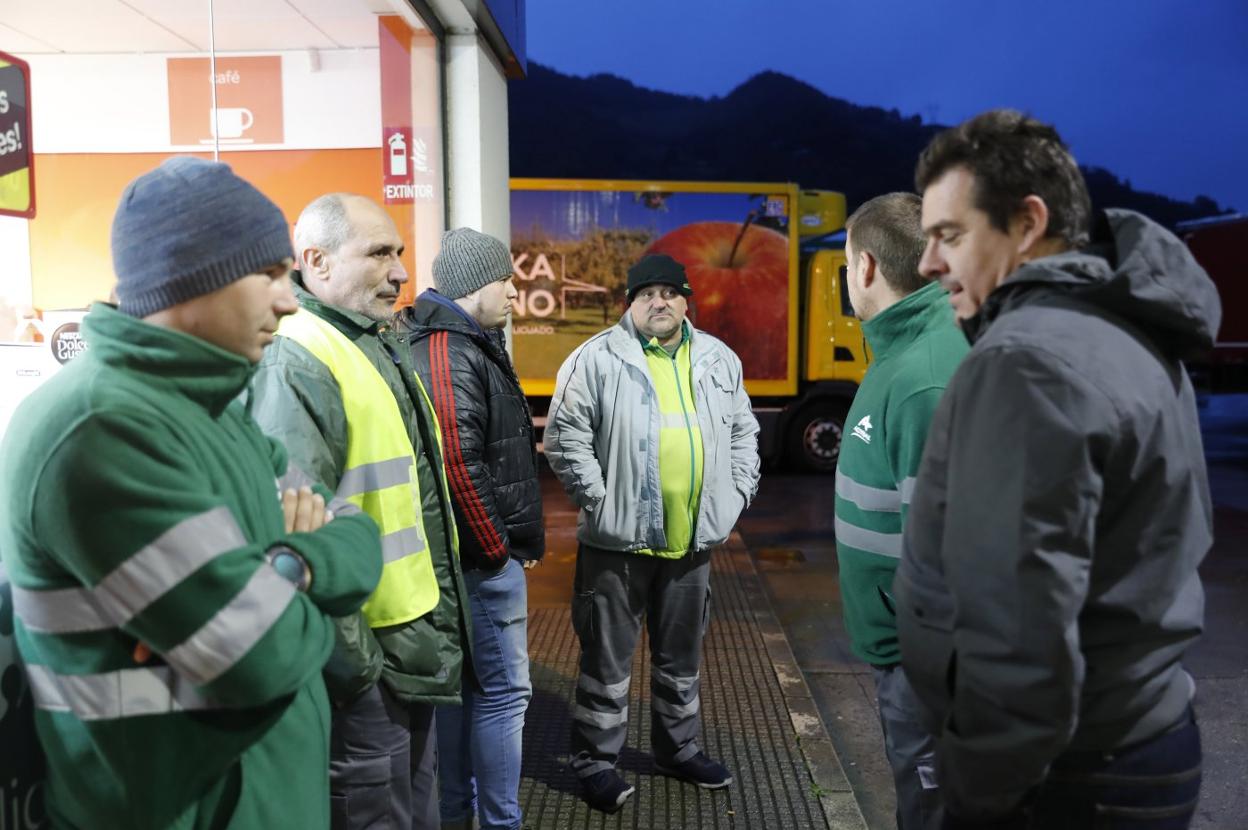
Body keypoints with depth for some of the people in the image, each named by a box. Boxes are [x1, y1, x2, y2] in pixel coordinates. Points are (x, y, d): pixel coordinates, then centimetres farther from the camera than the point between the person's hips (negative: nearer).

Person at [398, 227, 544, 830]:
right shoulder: (452, 353, -18)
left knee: (467, 684, 17)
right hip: (485, 555, -10)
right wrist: (500, 547, -16)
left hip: (467, 554, 10)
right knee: (504, 690, 0)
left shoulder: (467, 344, 15)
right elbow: (460, 465, -25)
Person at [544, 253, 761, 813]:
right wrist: (596, 498, -13)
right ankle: (596, 761, 21)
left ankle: (678, 748, 37)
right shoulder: (597, 358, -7)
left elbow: (743, 431, 16)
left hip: (694, 538, 5)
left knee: (682, 655, 19)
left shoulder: (719, 360, 9)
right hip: (618, 538, -5)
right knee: (608, 656, 6)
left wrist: (737, 494, 7)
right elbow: (566, 434, -9)